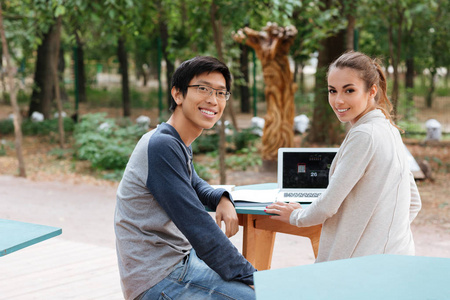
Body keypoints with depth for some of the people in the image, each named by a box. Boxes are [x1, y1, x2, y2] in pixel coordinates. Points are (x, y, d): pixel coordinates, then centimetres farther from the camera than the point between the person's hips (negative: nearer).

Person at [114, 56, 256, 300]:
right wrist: (249, 276, -20)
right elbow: (199, 227, -24)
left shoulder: (179, 144, 10)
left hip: (179, 259, 10)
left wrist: (222, 199, 3)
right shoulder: (161, 146, -21)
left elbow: (195, 185, 27)